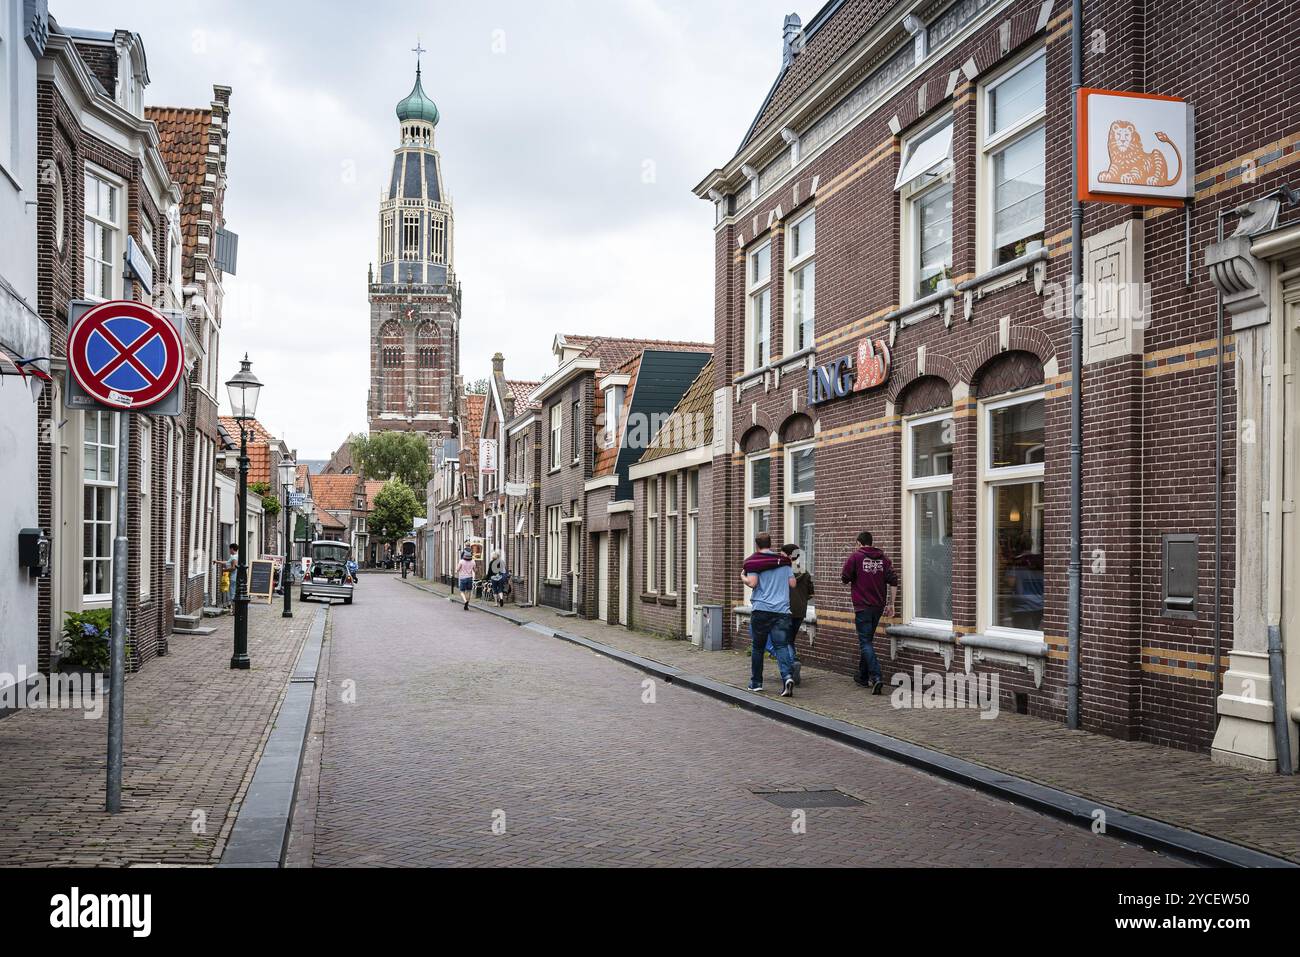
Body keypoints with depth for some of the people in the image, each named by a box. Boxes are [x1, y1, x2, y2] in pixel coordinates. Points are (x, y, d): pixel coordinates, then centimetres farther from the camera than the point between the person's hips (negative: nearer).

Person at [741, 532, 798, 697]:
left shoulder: (754, 561, -1)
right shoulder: (783, 560, 10)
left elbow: (752, 583, -12)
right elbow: (793, 583, 8)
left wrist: (743, 577, 7)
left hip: (761, 609, -2)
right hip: (782, 610, 2)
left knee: (757, 647, 11)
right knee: (781, 645, -1)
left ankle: (756, 682, 18)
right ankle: (787, 676, -24)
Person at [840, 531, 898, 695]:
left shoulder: (855, 557, -5)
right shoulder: (883, 558, 8)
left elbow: (845, 578, -4)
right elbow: (893, 581, 2)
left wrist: (852, 583, 19)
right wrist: (891, 604, 7)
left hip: (862, 606, -5)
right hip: (878, 606, 5)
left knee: (865, 642, -6)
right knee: (868, 640, 19)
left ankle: (876, 677, -21)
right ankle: (863, 676, 28)